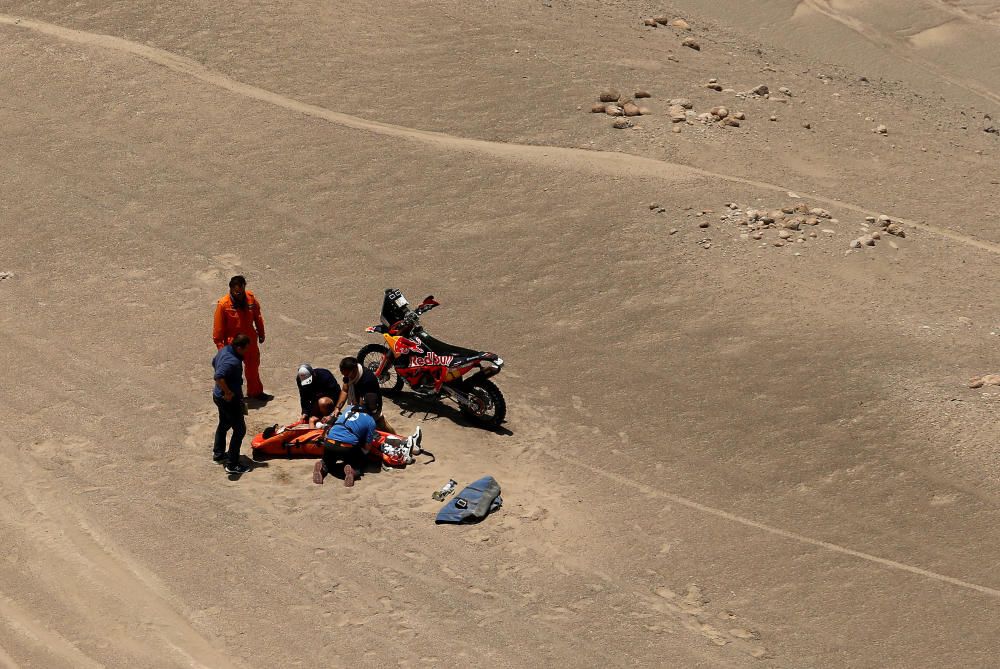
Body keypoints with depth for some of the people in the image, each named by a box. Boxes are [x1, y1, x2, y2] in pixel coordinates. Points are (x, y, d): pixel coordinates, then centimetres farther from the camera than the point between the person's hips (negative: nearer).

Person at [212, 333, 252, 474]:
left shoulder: (224, 350, -1)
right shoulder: (233, 361, -32)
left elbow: (214, 363, 19)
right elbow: (219, 377, -45)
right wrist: (228, 392, -30)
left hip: (219, 395, 10)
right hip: (230, 399, -10)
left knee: (224, 424, 28)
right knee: (239, 429, 0)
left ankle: (218, 453, 45)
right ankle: (232, 465, 4)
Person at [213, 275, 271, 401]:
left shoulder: (250, 298, -11)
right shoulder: (223, 305, -24)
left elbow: (257, 317, 6)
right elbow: (218, 328, -17)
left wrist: (261, 333, 15)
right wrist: (220, 347, -15)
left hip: (250, 341, 5)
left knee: (253, 367, 22)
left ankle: (255, 392, 43)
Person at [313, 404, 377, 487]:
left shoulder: (349, 407, 19)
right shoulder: (371, 421, 5)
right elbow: (367, 447, 5)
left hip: (329, 443, 4)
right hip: (348, 447, -4)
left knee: (328, 463, 32)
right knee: (360, 464, 24)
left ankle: (322, 467, -1)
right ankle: (352, 471, -9)